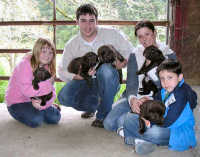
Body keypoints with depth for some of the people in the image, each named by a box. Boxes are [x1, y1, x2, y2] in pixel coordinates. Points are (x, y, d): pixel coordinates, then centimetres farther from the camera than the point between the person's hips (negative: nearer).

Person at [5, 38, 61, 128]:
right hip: (17, 102, -5)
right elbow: (27, 91, -30)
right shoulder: (25, 64, -20)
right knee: (36, 120, -27)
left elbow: (52, 92, -7)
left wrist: (42, 103, -27)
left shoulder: (47, 67, 1)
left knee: (55, 118, -10)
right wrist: (48, 84, -24)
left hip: (35, 101, 5)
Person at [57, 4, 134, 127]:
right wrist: (76, 76, -20)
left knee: (105, 70, -38)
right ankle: (92, 106, 9)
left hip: (109, 82, -2)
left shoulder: (112, 34, -6)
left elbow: (129, 52, -2)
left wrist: (123, 62, -23)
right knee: (64, 96, -25)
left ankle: (103, 115, -20)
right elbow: (62, 71, 0)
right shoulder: (72, 45, 0)